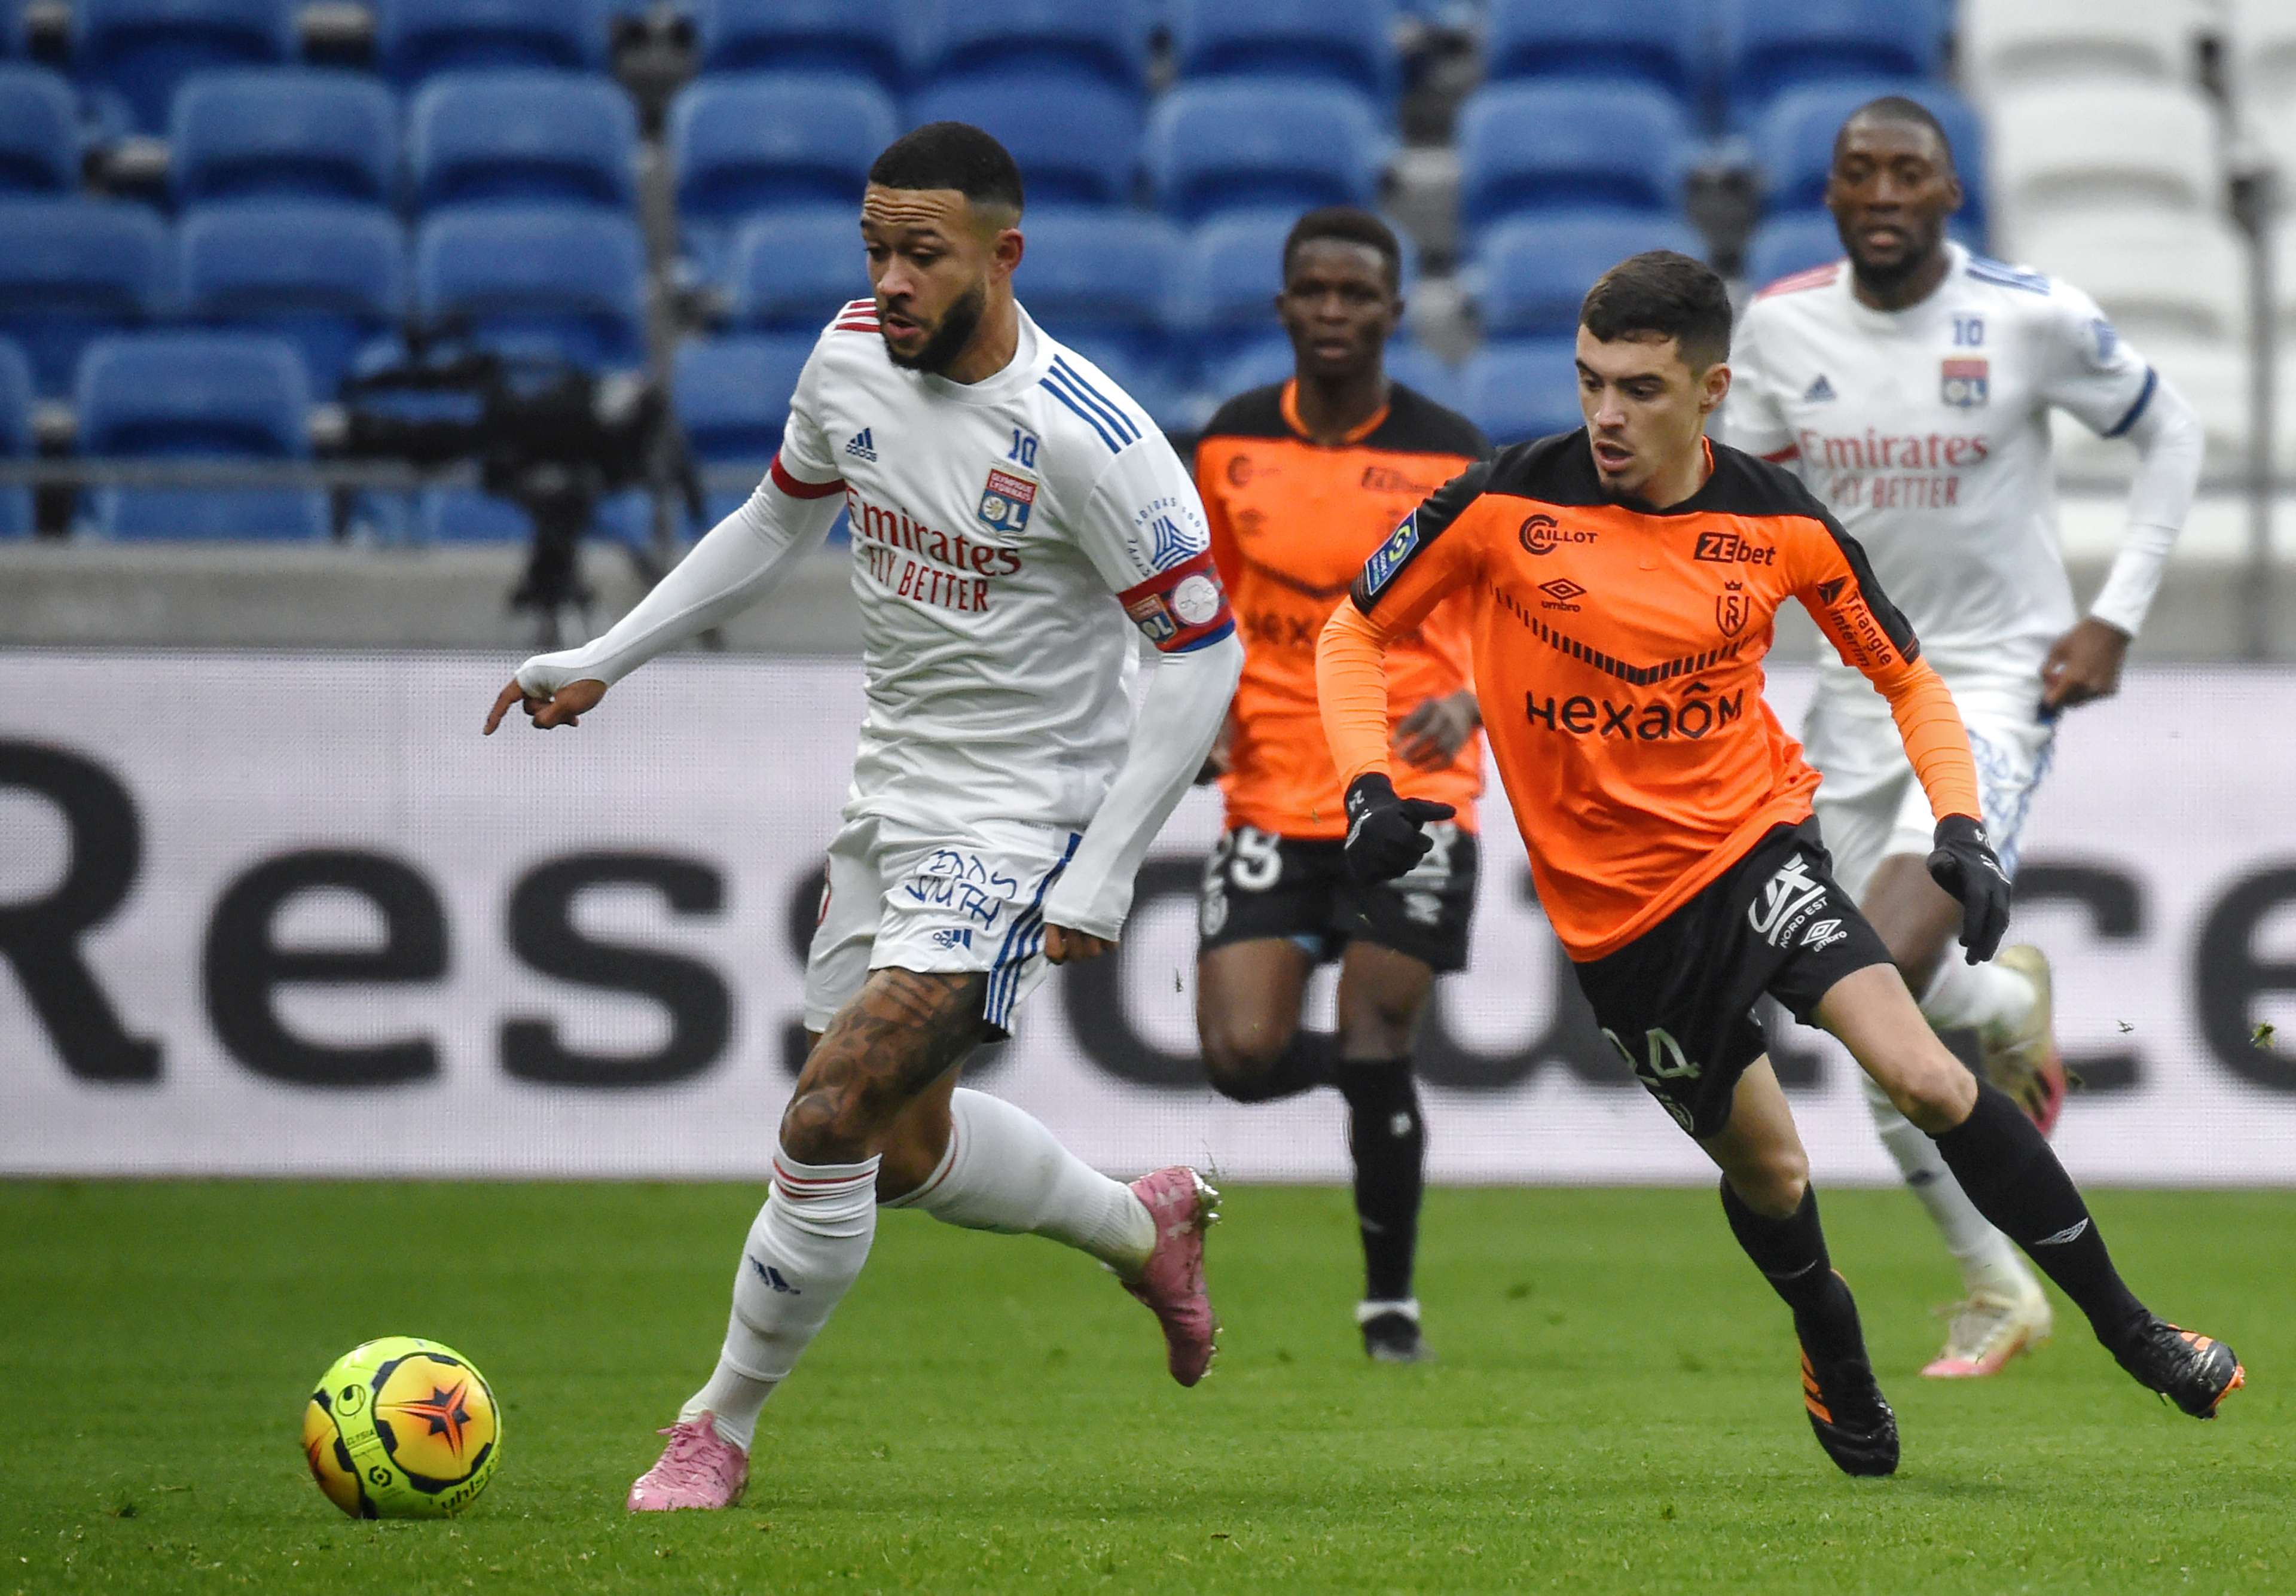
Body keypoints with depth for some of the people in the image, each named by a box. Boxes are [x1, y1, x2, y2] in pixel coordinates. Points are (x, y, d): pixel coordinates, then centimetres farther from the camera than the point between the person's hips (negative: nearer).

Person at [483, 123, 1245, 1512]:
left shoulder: (1083, 436, -23)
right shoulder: (853, 360, -2)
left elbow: (1206, 651, -17)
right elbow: (777, 528, 17)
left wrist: (1099, 883, -17)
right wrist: (602, 663, 12)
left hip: (1018, 829, -8)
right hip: (890, 806, 8)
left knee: (830, 1121, -16)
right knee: (907, 1149, 17)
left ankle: (721, 1430, 2)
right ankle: (1145, 1227, 44)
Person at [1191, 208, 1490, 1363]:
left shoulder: (1448, 455, -5)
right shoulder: (1231, 444, 4)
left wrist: (1467, 703, -23)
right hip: (1272, 794, 3)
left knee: (1375, 1051, -10)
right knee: (1243, 1056, -9)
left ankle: (1389, 1301, 9)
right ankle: (1371, 1068, 26)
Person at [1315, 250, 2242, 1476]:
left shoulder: (1780, 522, -7)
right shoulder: (1506, 504, -12)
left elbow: (1906, 677, 7)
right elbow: (1353, 636, 2)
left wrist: (1960, 827, -8)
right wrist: (1368, 790, -14)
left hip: (1751, 836, 0)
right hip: (1613, 904, 0)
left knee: (1923, 1075, -21)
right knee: (1766, 1170, 8)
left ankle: (2126, 1326, -10)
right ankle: (1836, 1360, 41)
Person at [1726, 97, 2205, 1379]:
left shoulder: (2032, 318, -12)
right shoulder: (1782, 328, -2)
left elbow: (2172, 433, 3)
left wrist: (2117, 619, -3)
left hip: (1998, 684, -4)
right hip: (1862, 687, 4)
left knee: (1889, 968, -25)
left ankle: (2012, 1002, 12)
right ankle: (1999, 1289, 23)